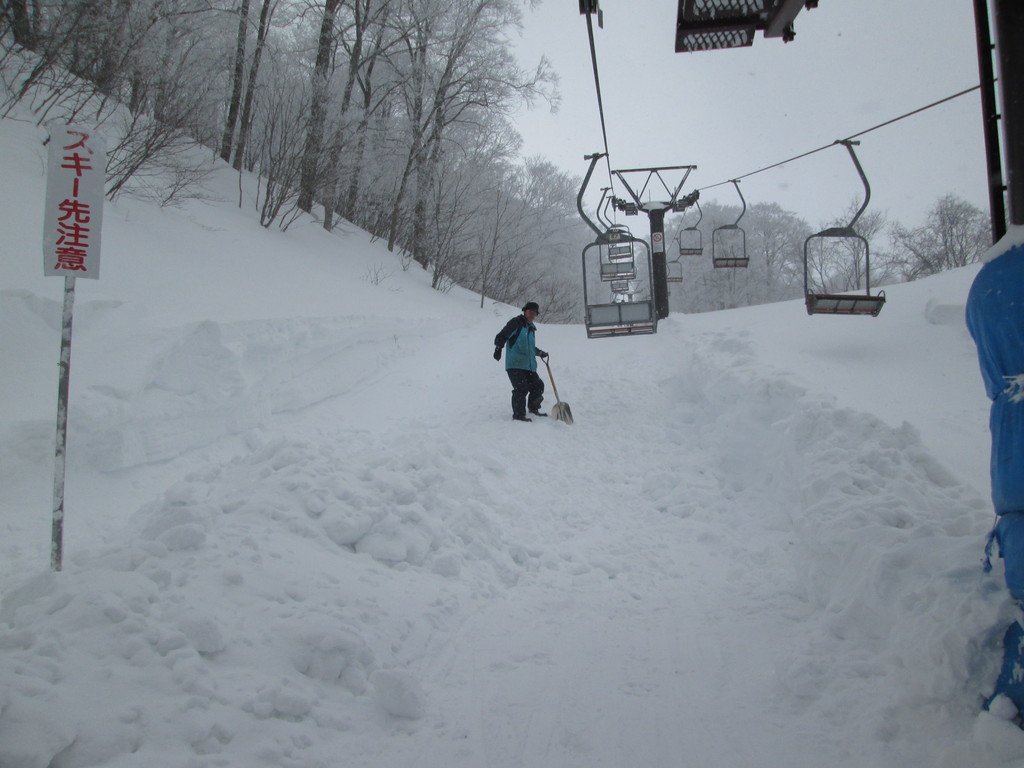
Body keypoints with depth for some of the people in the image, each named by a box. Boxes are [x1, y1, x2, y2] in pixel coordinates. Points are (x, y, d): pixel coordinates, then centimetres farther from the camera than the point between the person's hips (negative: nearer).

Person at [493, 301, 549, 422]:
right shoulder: (516, 323, -5)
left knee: (538, 386, 14)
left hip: (529, 365, 8)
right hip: (515, 364, -8)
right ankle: (518, 415, -6)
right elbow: (501, 336, -10)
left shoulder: (531, 328, 20)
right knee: (521, 388, -15)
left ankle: (534, 409, 35)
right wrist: (498, 348, -22)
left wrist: (539, 352, 31)